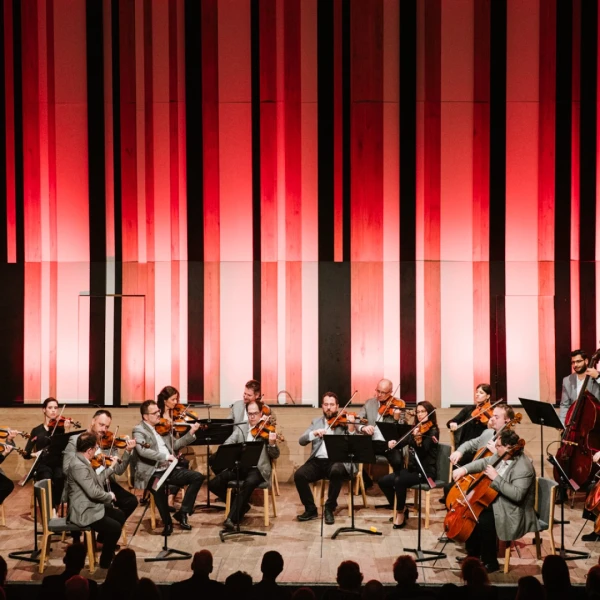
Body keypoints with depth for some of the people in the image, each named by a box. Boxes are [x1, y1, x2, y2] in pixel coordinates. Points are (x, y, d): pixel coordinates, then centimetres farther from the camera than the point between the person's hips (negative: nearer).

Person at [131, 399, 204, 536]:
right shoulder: (139, 430, -6)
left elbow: (175, 445, 23)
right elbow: (142, 451, -23)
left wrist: (191, 433, 9)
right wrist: (165, 456, -29)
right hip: (151, 472, -7)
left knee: (198, 476, -6)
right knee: (158, 486, -39)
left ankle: (182, 513, 0)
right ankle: (167, 522, -18)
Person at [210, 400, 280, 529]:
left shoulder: (268, 430, 3)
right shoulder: (240, 428, 12)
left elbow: (275, 456, -1)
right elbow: (226, 445, 3)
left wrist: (272, 444, -23)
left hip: (258, 469, -4)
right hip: (239, 466, 4)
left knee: (249, 483, -38)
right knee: (214, 484, -16)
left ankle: (232, 518, -31)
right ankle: (240, 506, 5)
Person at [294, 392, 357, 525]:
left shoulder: (344, 421, 6)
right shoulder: (316, 422, 17)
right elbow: (302, 441, 6)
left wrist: (351, 426, -25)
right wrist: (315, 433, -13)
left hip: (337, 461, -3)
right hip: (318, 461, 3)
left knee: (336, 471, -38)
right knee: (299, 474, -24)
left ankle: (329, 509, -19)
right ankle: (310, 509, -6)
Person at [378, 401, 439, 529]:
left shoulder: (432, 431, -9)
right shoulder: (415, 429, 12)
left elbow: (422, 452, -21)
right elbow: (403, 442, 12)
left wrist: (417, 438, -40)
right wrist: (394, 443, -10)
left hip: (426, 471, -8)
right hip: (412, 468, 8)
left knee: (399, 481, -32)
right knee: (383, 481, -5)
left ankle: (401, 512, -12)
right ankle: (401, 509, 8)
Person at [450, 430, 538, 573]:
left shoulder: (523, 467, -26)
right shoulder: (501, 457, 0)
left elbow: (517, 494, -34)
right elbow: (484, 463, 14)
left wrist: (496, 477, -32)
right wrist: (464, 469, -2)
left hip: (513, 513, -10)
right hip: (496, 502, 10)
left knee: (484, 521, -26)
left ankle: (490, 563, -9)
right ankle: (473, 554, 19)